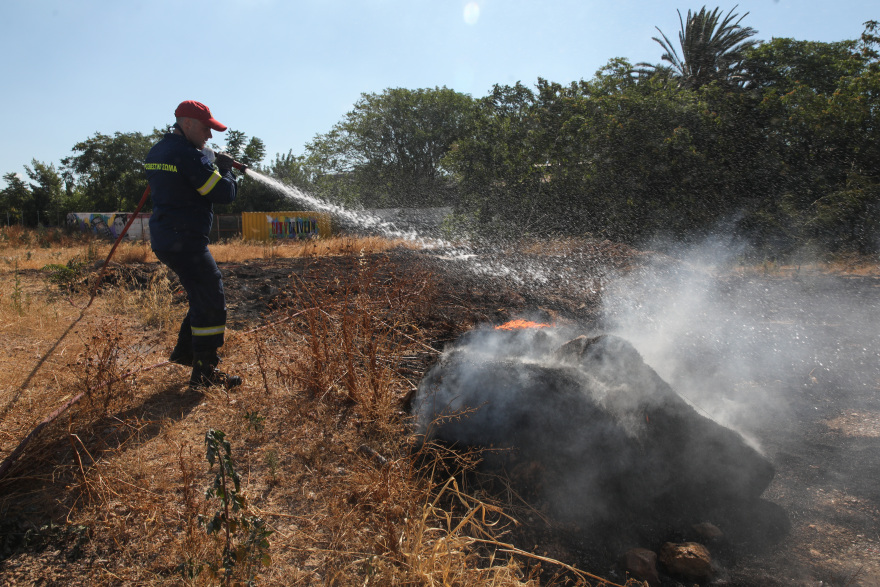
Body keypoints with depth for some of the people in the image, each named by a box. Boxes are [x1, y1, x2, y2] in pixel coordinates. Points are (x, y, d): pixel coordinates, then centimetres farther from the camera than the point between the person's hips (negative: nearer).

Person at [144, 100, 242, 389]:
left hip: (163, 238, 10)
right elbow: (225, 194, -16)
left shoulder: (156, 152, 14)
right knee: (211, 301, -6)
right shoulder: (190, 156, -16)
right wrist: (225, 169, 4)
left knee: (203, 295, 21)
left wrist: (213, 163, 14)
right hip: (184, 241, -10)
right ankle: (205, 372, -2)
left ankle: (184, 350, 30)